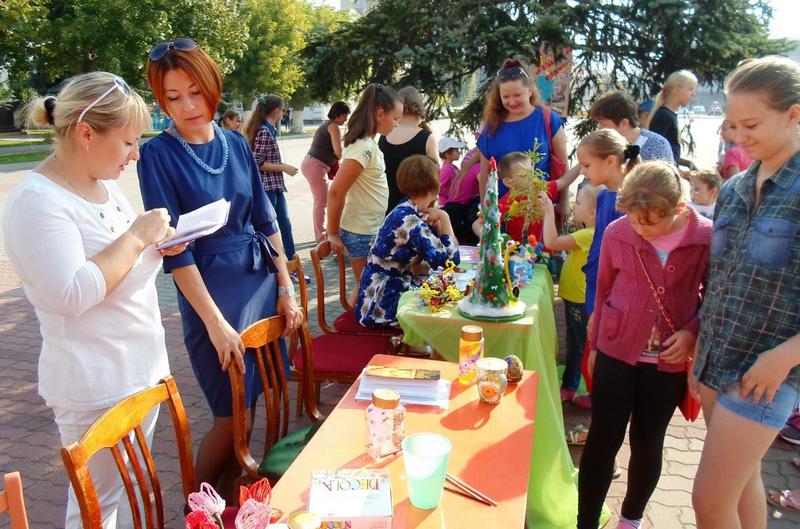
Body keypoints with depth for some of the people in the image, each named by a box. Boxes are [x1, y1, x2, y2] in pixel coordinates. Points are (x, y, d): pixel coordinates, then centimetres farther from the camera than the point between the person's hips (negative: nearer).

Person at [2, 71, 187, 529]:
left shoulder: (104, 182, 6)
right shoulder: (37, 201, -20)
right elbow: (72, 294, -28)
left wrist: (156, 247, 0)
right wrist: (135, 236, -22)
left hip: (143, 366, 8)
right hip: (96, 386, -8)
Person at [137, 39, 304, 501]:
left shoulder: (236, 143, 5)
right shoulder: (158, 155, -9)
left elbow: (266, 221, 9)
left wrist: (286, 288, 5)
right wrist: (214, 322, -16)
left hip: (262, 282, 5)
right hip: (211, 289, -5)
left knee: (250, 407, 11)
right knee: (231, 416, 2)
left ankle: (229, 502, 32)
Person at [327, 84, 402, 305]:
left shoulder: (368, 143, 6)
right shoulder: (363, 148, -21)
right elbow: (336, 192, -23)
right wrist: (333, 233, -14)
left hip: (373, 230, 8)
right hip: (361, 233, -8)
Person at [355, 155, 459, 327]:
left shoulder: (405, 212, 6)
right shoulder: (409, 220, -23)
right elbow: (450, 260, -24)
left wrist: (436, 220, 0)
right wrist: (444, 218, -15)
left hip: (391, 291, 9)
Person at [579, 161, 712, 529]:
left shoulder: (707, 237, -11)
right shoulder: (617, 233, -8)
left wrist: (692, 331, -14)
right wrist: (594, 344, 11)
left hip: (670, 361, 0)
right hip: (616, 353, 0)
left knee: (647, 444, 15)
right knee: (602, 440, 4)